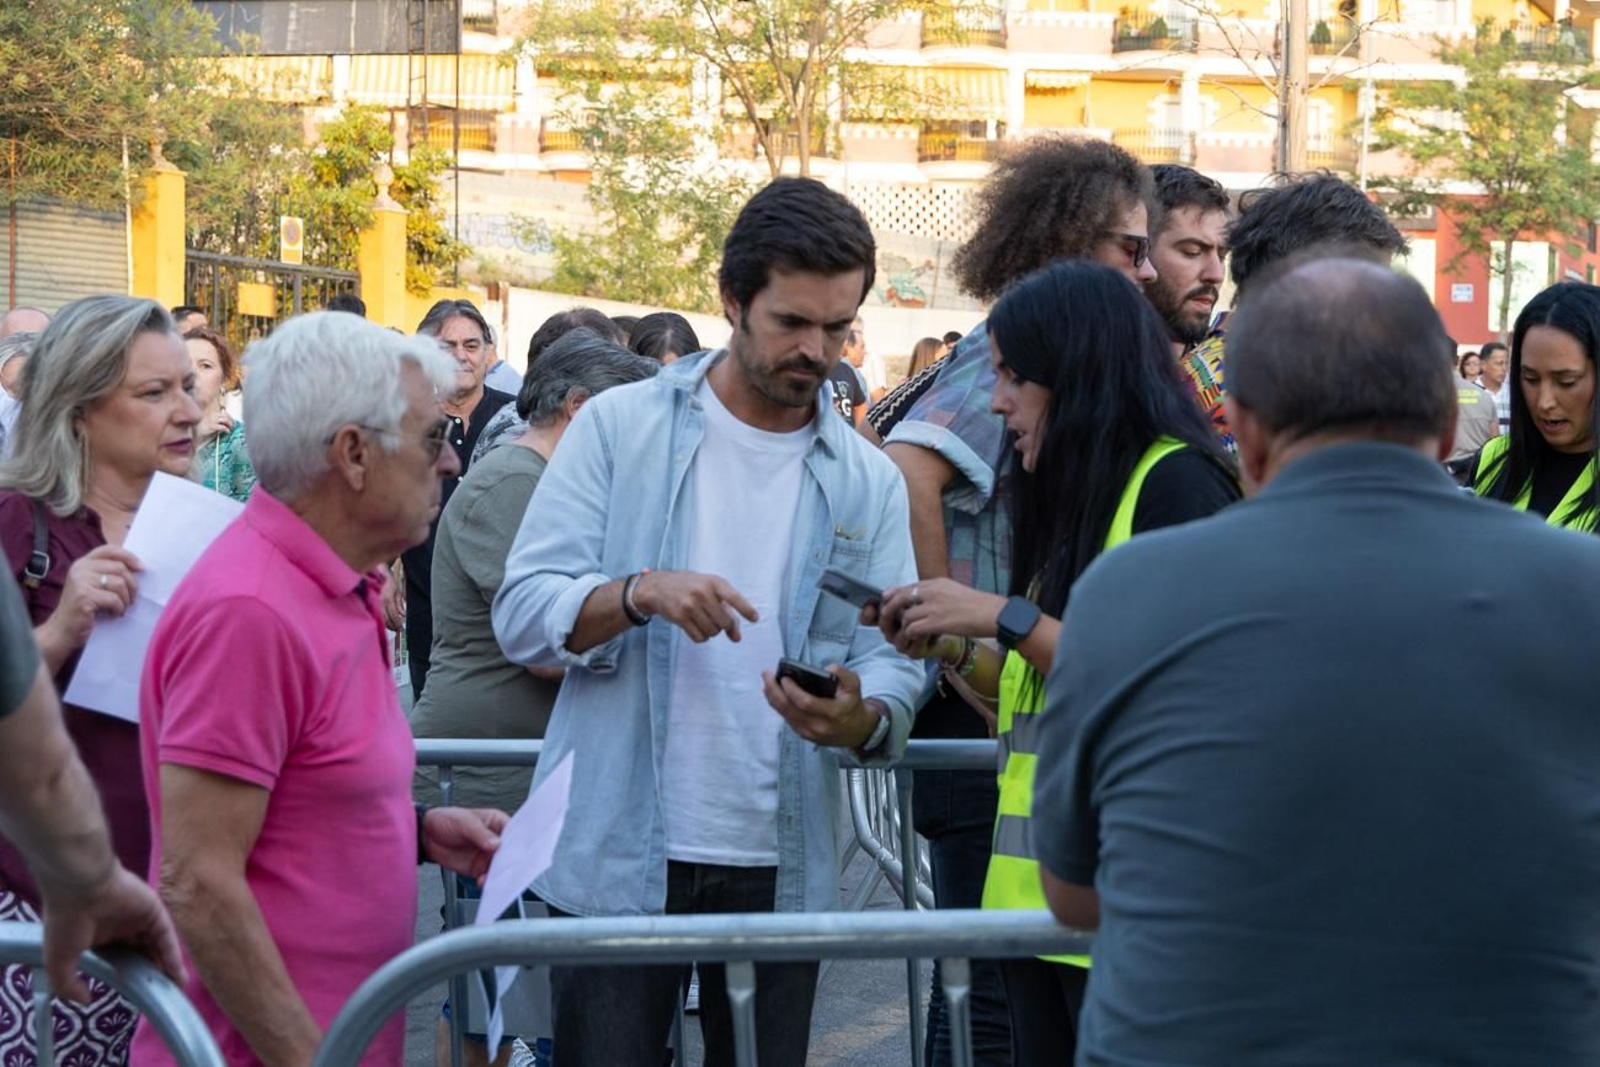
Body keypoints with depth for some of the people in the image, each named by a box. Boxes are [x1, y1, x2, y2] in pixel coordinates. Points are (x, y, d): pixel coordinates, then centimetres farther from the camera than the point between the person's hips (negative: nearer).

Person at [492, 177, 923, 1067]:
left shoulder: (868, 482, 8)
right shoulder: (620, 428, 0)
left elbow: (894, 664, 1)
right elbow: (522, 615, -6)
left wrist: (858, 719, -22)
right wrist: (641, 593, -25)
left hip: (781, 868, 3)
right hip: (617, 860, -3)